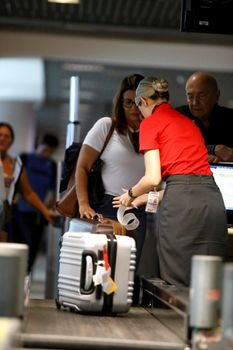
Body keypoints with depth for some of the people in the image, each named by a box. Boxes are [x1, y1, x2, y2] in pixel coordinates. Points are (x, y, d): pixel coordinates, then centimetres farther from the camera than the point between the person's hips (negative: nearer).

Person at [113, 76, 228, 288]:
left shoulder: (151, 123, 6)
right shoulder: (188, 122, 27)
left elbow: (153, 178, -4)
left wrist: (131, 194, 18)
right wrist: (140, 201, 37)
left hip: (182, 200, -6)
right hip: (212, 197, 6)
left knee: (178, 283, -2)